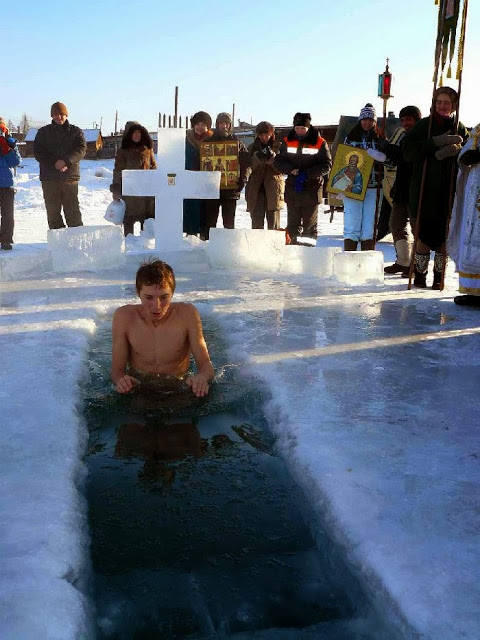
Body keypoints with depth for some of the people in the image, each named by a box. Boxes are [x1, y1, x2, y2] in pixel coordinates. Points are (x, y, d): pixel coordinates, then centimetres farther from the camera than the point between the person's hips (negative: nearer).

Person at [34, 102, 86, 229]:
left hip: (70, 176, -1)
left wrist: (65, 161, -20)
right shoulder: (44, 132, 11)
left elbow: (81, 150, -4)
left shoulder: (76, 131, 9)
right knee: (53, 210, 3)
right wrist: (54, 163, -12)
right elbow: (38, 152, 3)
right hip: (49, 177, 1)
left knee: (72, 209, -1)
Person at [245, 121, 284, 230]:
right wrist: (258, 157, -16)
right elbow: (249, 166, 0)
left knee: (273, 221, 2)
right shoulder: (252, 147, 11)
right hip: (256, 188, 2)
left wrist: (271, 157, -18)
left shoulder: (278, 147, 4)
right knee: (256, 221, 1)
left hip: (273, 188, -2)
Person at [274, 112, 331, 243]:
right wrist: (292, 170, -11)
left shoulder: (319, 143, -1)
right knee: (293, 222, 4)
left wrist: (307, 174, -15)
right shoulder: (287, 141, 7)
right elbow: (278, 162, 7)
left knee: (310, 223, 1)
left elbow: (327, 165, -5)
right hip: (292, 188, 3)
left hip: (312, 188, -2)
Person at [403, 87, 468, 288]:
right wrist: (436, 142, -16)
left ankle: (439, 276, 14)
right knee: (423, 235, -3)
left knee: (444, 237, 2)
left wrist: (455, 148, -23)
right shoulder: (423, 125, 5)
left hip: (449, 192, 1)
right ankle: (420, 274, 12)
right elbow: (408, 151, -7)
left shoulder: (459, 129, 10)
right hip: (423, 191, -1)